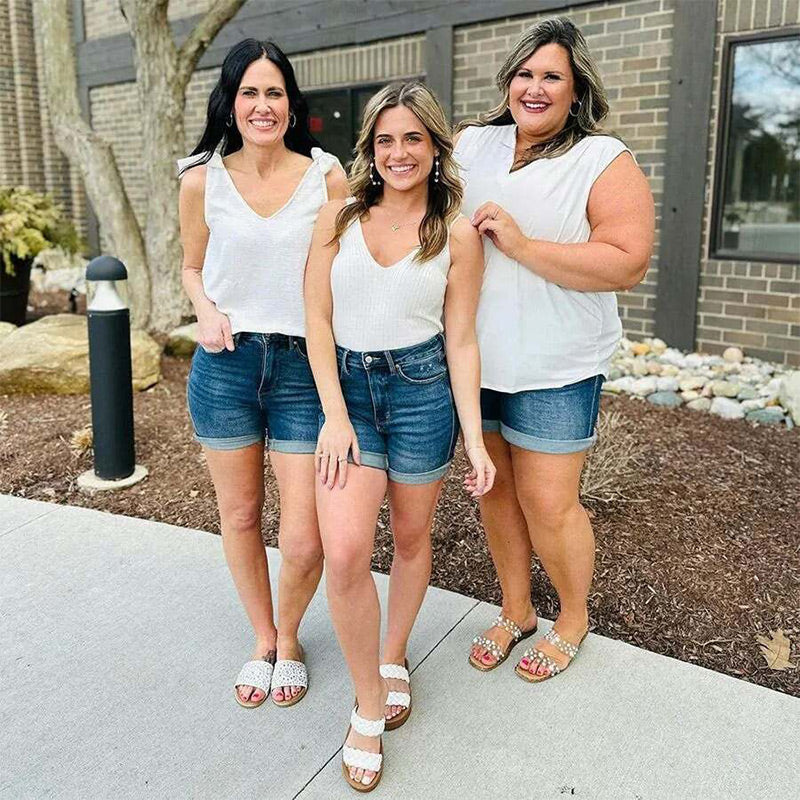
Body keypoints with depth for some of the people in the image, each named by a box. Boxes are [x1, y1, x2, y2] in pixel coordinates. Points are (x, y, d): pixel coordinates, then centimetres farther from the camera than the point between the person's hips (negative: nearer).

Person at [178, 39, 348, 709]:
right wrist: (207, 314, -6)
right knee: (240, 515, 13)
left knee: (304, 539, -4)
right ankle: (262, 639, 38)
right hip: (225, 364, 2)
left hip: (305, 366, -1)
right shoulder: (203, 180, 2)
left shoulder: (327, 178, -2)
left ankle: (289, 637, 29)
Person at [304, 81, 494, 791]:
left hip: (422, 390, 0)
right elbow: (318, 320, 0)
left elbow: (461, 343, 1)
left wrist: (475, 436, -6)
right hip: (347, 388, 1)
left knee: (412, 537, 12)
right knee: (345, 551, -13)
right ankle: (369, 707, 7)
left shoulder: (458, 234, 1)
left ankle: (393, 657, 39)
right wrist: (335, 414, -9)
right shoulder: (339, 218, 3)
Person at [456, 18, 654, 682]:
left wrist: (521, 245, -22)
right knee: (495, 490, 15)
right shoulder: (469, 145, 7)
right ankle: (516, 612, 36)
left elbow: (628, 262, -18)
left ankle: (574, 619, 29)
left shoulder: (606, 163, -6)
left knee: (548, 504, 1)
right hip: (476, 360, 5)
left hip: (556, 372, -4)